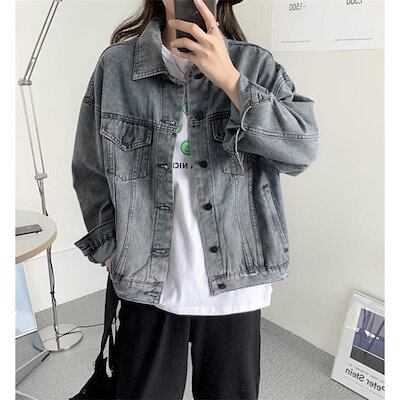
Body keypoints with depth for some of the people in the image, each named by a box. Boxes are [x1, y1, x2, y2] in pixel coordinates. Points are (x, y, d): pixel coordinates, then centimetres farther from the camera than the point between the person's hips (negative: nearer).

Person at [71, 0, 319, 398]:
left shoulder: (255, 64, -2)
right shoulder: (115, 65, -1)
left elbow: (303, 150, -14)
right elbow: (90, 172, 6)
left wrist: (229, 79, -21)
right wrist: (110, 250, 4)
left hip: (235, 282, 1)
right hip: (148, 282, 0)